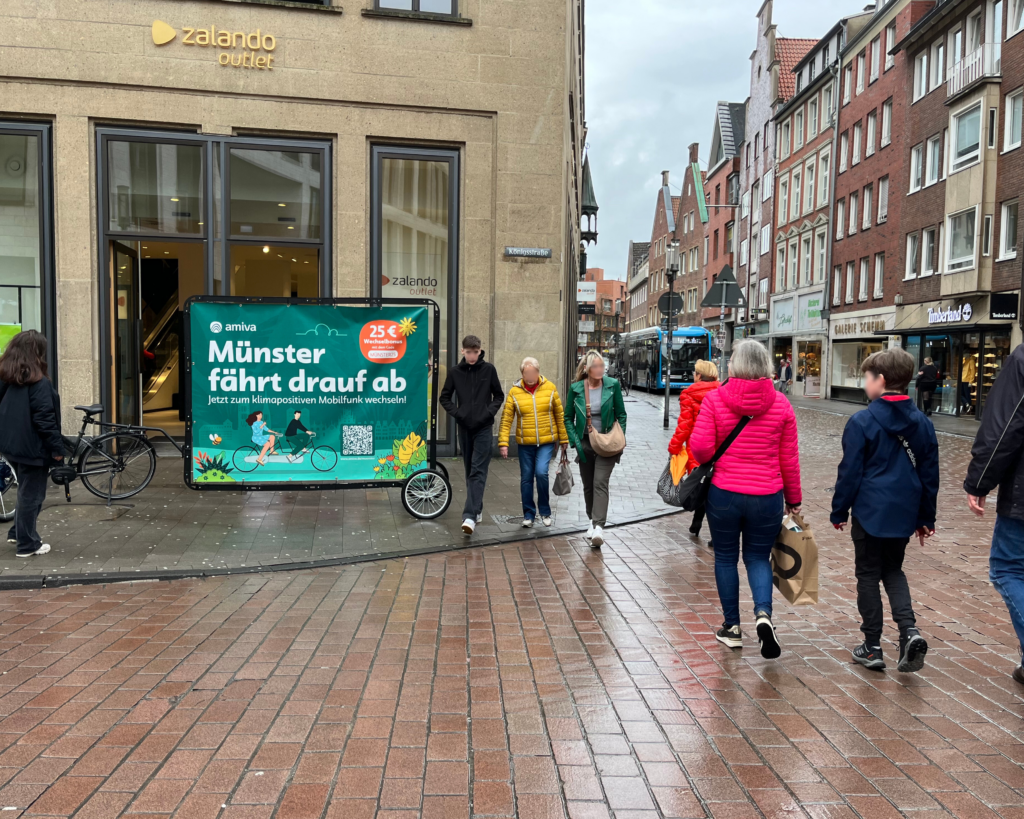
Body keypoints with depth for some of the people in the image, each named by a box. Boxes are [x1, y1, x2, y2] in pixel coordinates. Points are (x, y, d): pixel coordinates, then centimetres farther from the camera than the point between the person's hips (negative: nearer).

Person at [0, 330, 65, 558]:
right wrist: (57, 447, -13)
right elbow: (44, 419, -19)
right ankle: (28, 545, 9)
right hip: (32, 447, -8)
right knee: (32, 495, 2)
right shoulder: (38, 382, -18)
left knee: (26, 491, 23)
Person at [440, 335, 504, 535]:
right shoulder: (455, 372, 2)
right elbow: (445, 397, 10)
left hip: (483, 428, -3)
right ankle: (477, 509, 23)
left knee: (478, 471, -10)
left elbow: (499, 395, 6)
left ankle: (470, 515, -17)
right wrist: (456, 413, -5)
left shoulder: (488, 369, -1)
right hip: (464, 427, 3)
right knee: (470, 470, 11)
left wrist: (490, 411, -10)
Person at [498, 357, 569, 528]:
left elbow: (560, 415, 5)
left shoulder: (550, 388, -2)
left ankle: (545, 511, 4)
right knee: (526, 479, 6)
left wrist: (564, 439, 7)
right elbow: (506, 419, -2)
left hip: (546, 442, -1)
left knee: (541, 472, -16)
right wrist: (503, 442, -9)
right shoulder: (514, 392, -3)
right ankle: (528, 514, 20)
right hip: (525, 443, 1)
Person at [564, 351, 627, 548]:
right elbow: (568, 418, 6)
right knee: (588, 485, 13)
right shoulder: (576, 388, -3)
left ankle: (598, 527, -18)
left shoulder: (612, 385, -6)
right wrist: (575, 442, -5)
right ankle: (592, 521, 31)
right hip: (585, 443, 2)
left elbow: (621, 414, 3)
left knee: (600, 483, -14)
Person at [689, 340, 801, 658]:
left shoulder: (714, 399, -8)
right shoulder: (780, 404, -2)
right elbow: (789, 459, 3)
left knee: (725, 557, 14)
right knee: (758, 557, 16)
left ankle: (732, 627, 22)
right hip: (767, 496, 1)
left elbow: (700, 447, -13)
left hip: (724, 492, -1)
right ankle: (763, 614, -7)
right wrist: (793, 499, 13)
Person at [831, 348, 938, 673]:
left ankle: (872, 647, 13)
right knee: (893, 571, 21)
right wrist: (926, 517, 18)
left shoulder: (862, 422, -13)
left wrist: (839, 511, 0)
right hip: (904, 514, 5)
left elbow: (849, 472, -11)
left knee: (868, 576, 8)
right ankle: (909, 630, 2)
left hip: (870, 512, -5)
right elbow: (930, 474, 9)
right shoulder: (922, 423, 4)